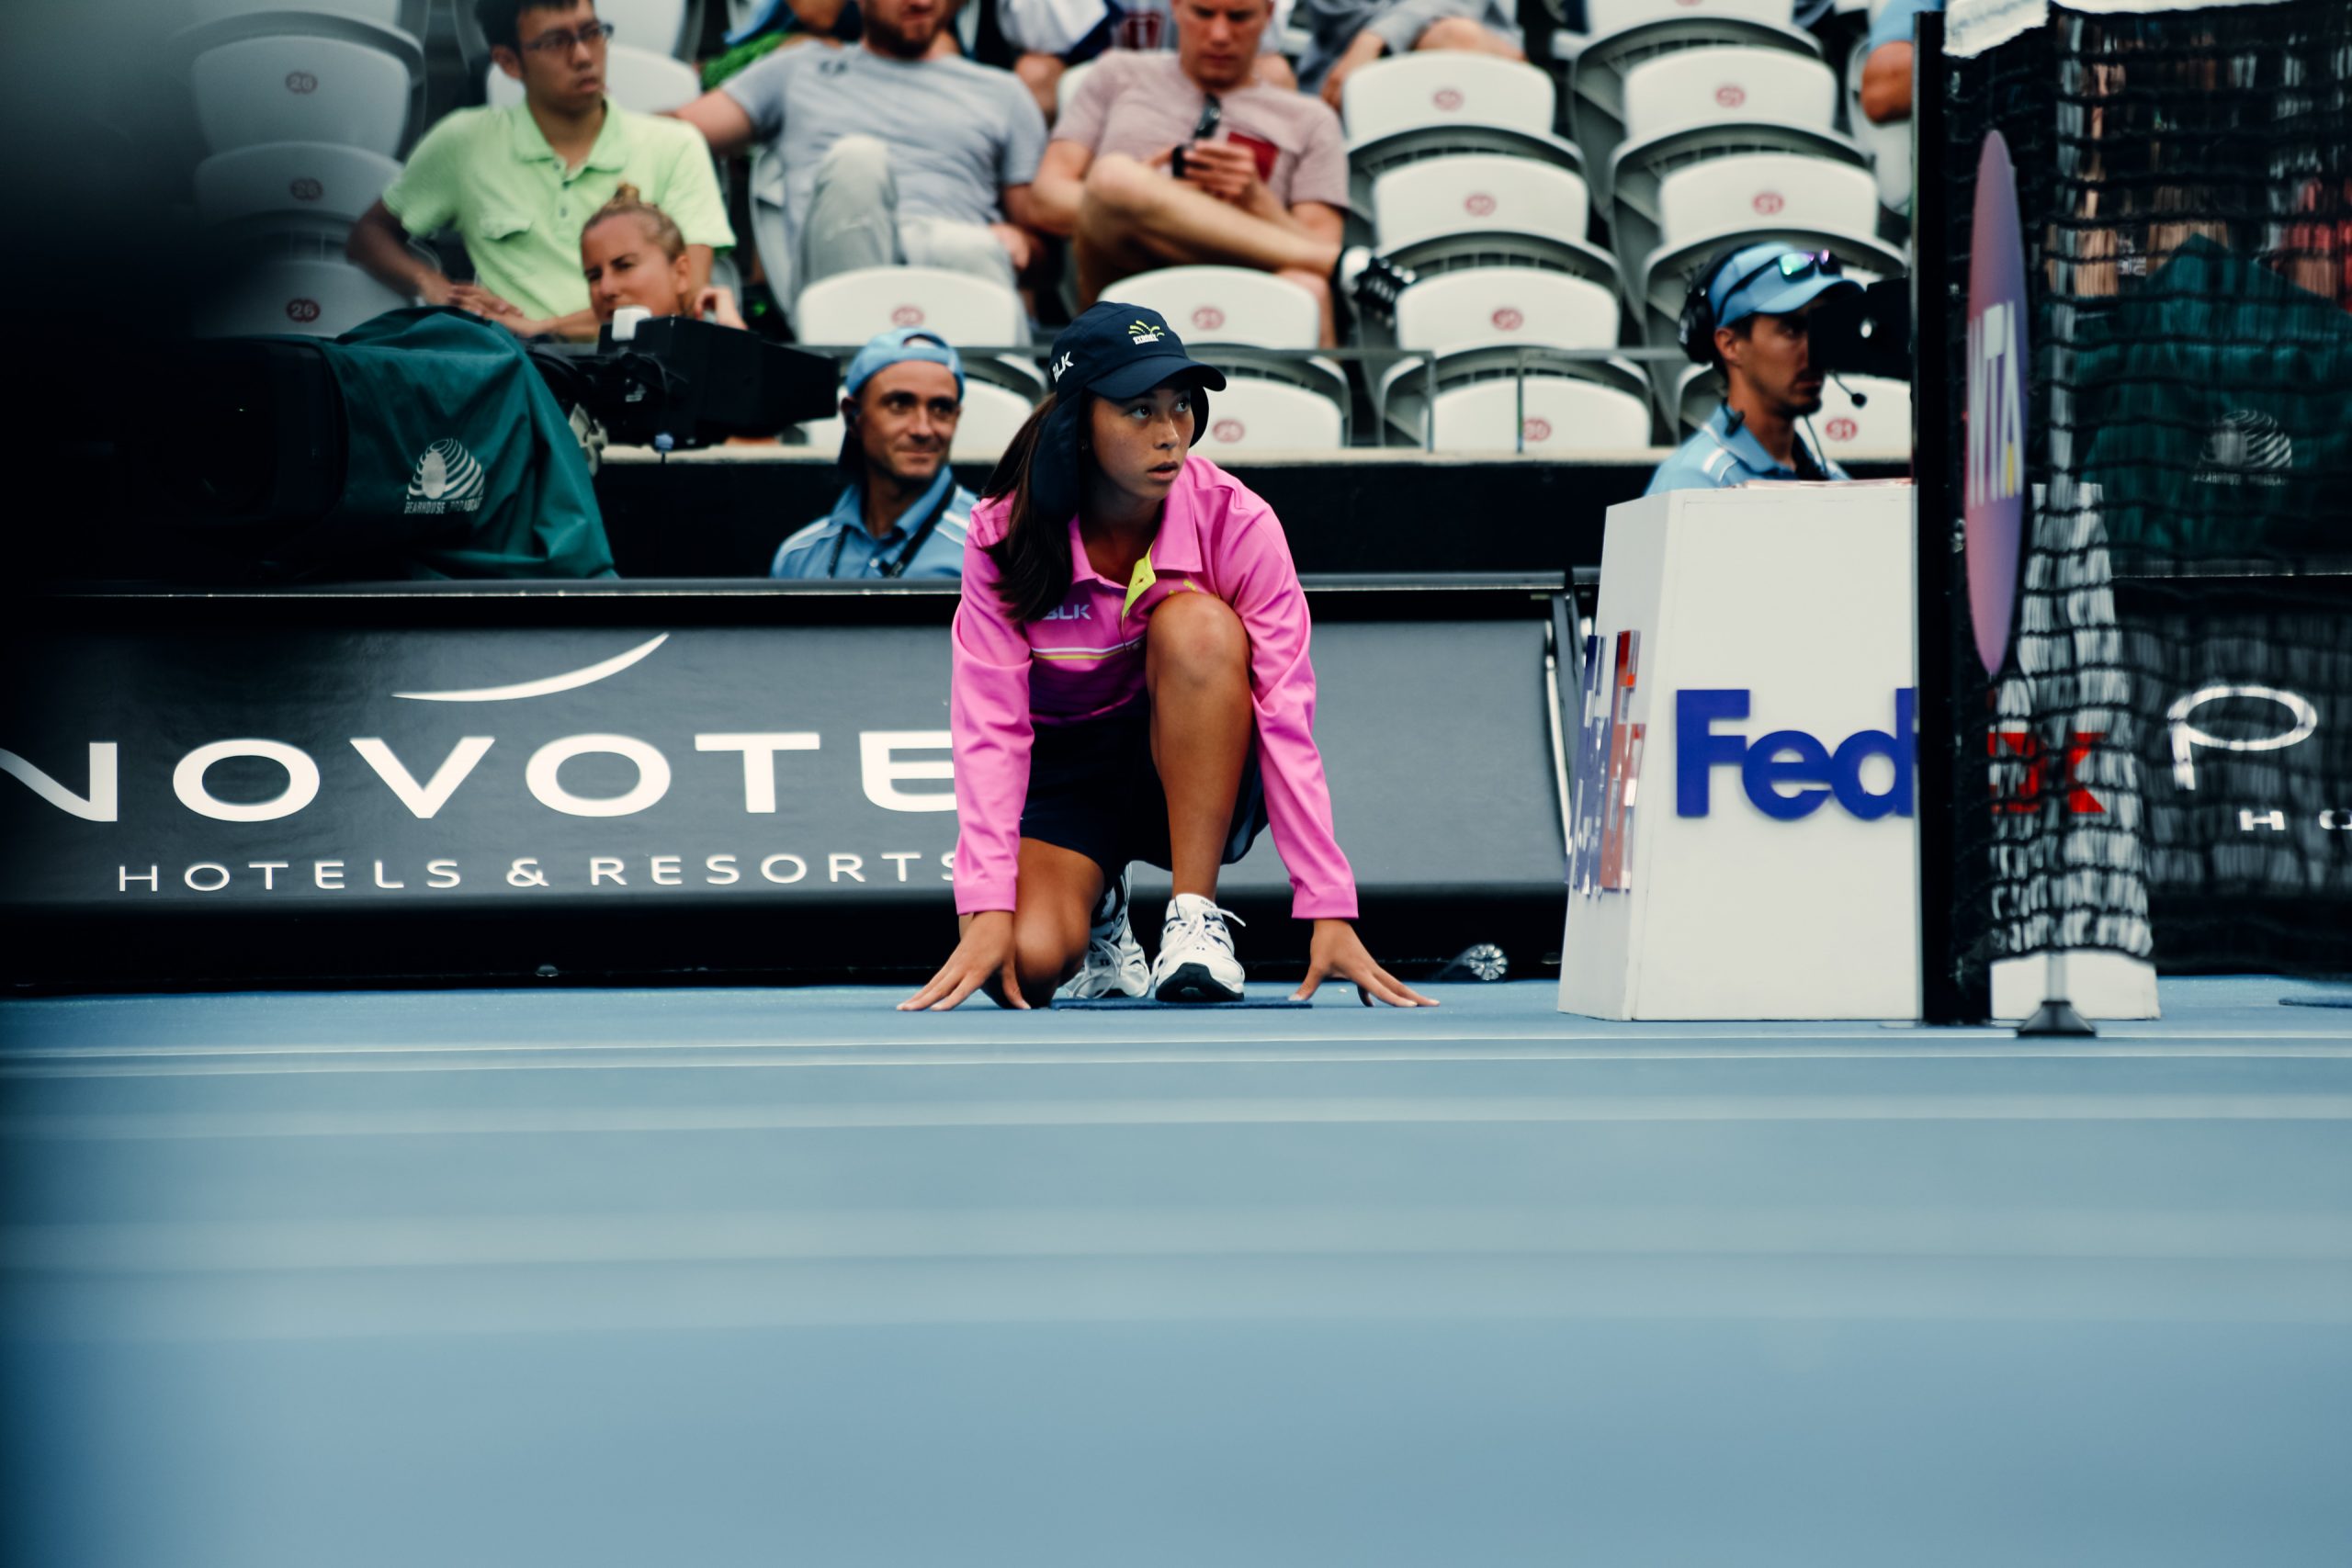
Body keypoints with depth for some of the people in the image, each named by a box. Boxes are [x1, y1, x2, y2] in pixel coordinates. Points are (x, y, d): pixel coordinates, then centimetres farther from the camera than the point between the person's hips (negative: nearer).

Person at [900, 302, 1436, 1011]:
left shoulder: (1237, 524, -18)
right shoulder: (1007, 536, -17)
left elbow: (1286, 717, -23)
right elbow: (989, 724, -22)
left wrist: (1329, 911, -32)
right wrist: (989, 910, -36)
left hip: (1194, 773, 0)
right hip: (1061, 772, 0)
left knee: (1195, 625, -32)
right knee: (1028, 961, -31)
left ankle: (1194, 920, -25)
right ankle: (1097, 907, 9)